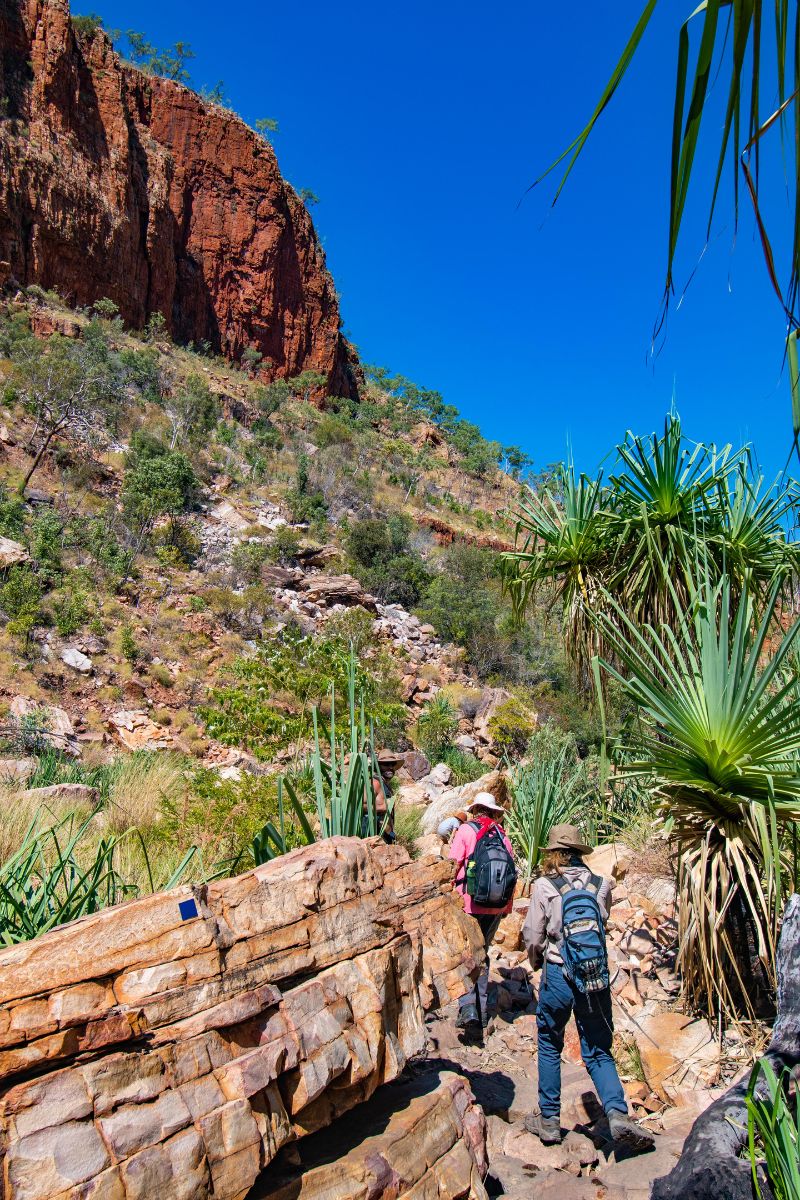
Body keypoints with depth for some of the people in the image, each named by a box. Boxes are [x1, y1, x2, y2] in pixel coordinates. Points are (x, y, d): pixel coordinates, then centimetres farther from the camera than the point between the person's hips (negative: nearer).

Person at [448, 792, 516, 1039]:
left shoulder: (465, 830, -4)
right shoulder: (502, 834, 7)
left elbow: (452, 866, -8)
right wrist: (507, 906, 19)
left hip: (469, 904, -4)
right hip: (496, 906, 4)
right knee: (483, 953, 17)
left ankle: (468, 1008, -13)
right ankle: (481, 1015, 21)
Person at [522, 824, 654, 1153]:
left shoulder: (544, 886, -8)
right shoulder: (602, 885, 0)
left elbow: (533, 936, -3)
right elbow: (605, 928, 13)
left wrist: (537, 963, 17)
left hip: (558, 976, -2)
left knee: (549, 1047, 17)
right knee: (598, 1052, 13)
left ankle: (549, 1120, 23)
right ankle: (617, 1113, -6)